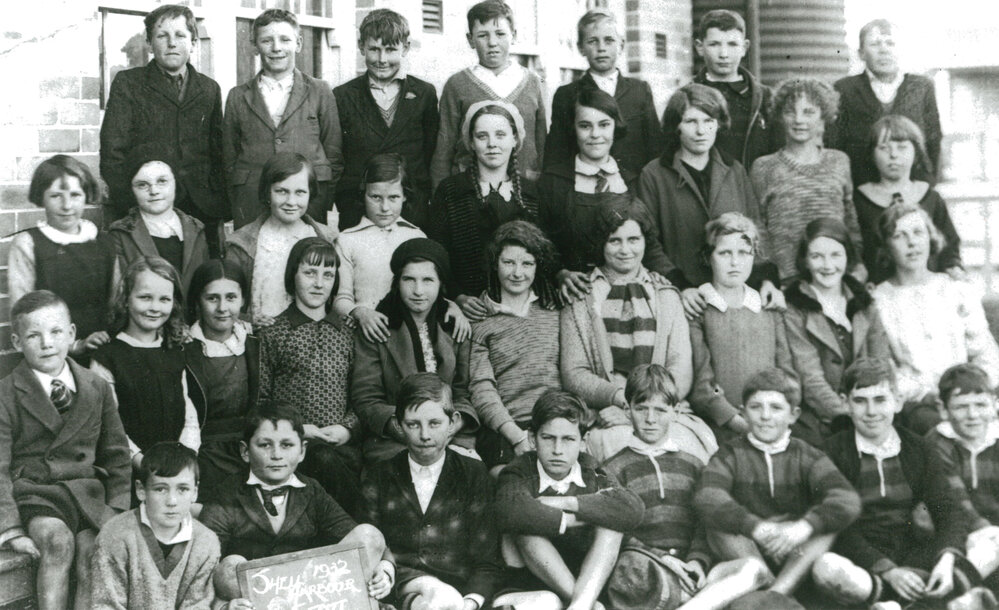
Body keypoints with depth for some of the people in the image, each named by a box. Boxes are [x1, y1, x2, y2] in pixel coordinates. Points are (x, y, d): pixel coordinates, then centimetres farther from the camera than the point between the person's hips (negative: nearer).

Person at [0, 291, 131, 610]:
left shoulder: (97, 388, 11)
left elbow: (116, 455, 17)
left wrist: (118, 513, 6)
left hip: (88, 491, 2)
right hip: (31, 492, -2)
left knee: (92, 550, -26)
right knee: (58, 540, -32)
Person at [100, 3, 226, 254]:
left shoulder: (209, 89, 15)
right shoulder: (127, 83, 6)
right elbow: (112, 151, 1)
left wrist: (222, 208, 4)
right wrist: (122, 207, -8)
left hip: (201, 212, 3)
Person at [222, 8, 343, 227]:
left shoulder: (320, 92, 9)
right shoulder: (238, 97, 12)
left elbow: (334, 156, 9)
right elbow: (229, 158, 14)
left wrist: (324, 201, 1)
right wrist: (237, 205, 5)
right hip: (251, 206, 1)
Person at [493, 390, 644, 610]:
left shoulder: (593, 473, 4)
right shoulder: (520, 473, -2)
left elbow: (632, 510, -19)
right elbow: (508, 512, -29)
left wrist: (565, 503, -21)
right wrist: (573, 519, -20)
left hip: (592, 578, 2)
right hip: (533, 581, -1)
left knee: (611, 520, -19)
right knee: (527, 523, -26)